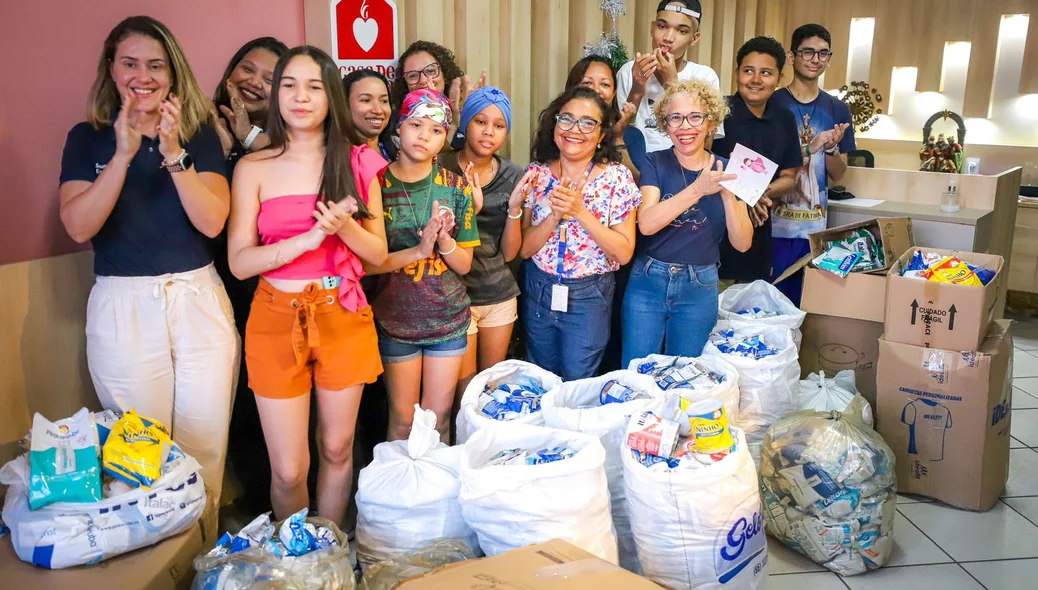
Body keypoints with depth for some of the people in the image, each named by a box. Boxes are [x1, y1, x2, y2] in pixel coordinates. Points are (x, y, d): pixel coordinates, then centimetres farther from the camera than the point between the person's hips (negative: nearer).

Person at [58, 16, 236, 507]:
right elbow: (79, 227, -9)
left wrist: (173, 153, -19)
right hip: (122, 307, 0)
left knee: (206, 448, 6)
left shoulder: (200, 134, 5)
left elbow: (212, 222, -8)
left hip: (199, 301, 1)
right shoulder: (88, 138, 5)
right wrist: (123, 154, -19)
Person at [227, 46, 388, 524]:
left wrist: (345, 227, -17)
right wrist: (309, 238, -19)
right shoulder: (254, 168, 0)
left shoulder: (358, 162, 3)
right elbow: (239, 261, -6)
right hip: (277, 319, -1)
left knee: (337, 450, 14)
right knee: (288, 470, 1)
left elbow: (378, 253, 4)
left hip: (342, 317, 2)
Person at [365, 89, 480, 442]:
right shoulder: (377, 185, -7)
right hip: (395, 319, -1)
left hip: (449, 319, 2)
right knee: (402, 419, 10)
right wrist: (418, 251, -23)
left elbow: (464, 265, 1)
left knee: (439, 418, 10)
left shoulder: (456, 188, -1)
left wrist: (445, 242, -19)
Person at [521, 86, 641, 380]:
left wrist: (580, 211, -24)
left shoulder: (617, 177, -10)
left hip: (589, 297, -2)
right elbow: (523, 248, -7)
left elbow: (624, 252, -15)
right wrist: (555, 216, -23)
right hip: (538, 291, 2)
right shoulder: (536, 173, -4)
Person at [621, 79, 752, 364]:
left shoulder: (725, 170, 1)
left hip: (699, 289, 2)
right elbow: (646, 223, -20)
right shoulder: (656, 163, -4)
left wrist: (727, 193, -20)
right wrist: (698, 189, -29)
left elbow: (742, 243, -6)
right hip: (648, 281, -1)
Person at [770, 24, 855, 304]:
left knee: (799, 299, 8)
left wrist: (831, 147, -11)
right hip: (772, 222, -3)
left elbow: (838, 174, 10)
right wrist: (808, 149, -16)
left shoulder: (838, 110, 9)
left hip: (813, 225, 3)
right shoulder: (771, 103, -2)